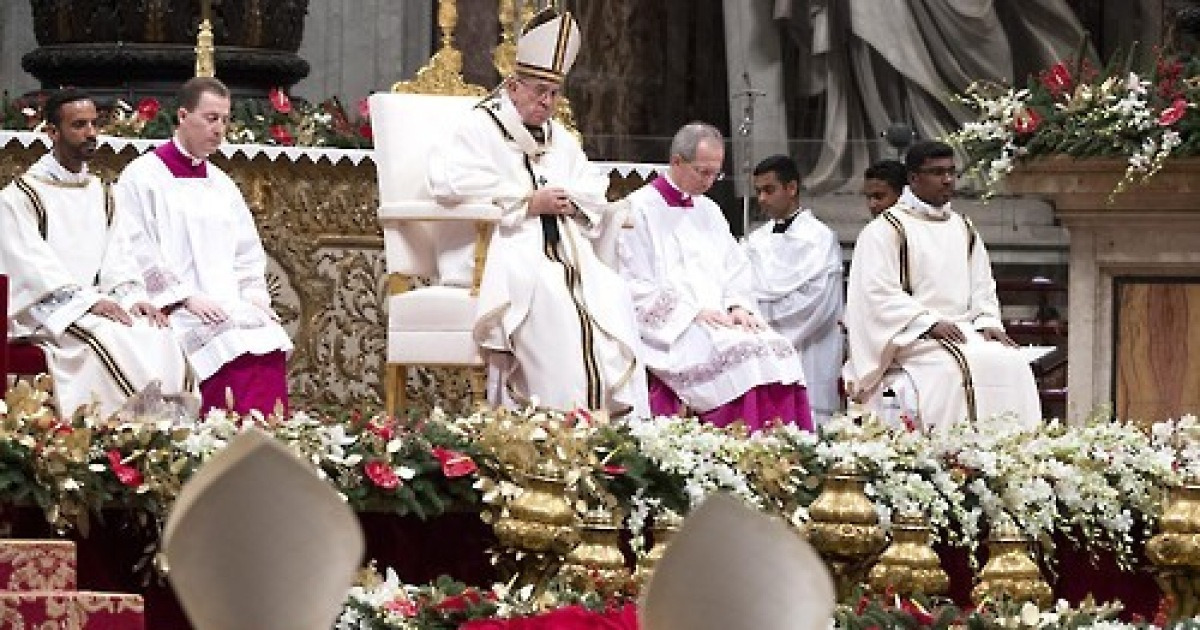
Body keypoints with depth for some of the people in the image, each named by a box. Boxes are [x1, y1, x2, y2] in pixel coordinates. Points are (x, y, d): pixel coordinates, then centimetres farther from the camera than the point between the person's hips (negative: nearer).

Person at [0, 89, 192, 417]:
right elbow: (32, 263, -12)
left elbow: (119, 256, 11)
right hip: (45, 310, -6)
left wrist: (133, 296, -11)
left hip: (98, 301, 6)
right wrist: (89, 301, -22)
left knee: (159, 340, -22)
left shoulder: (101, 194, 20)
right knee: (110, 340, -33)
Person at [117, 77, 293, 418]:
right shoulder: (143, 177, 2)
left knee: (272, 336, -23)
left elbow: (247, 251, 23)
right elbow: (140, 253, -7)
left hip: (230, 305, 6)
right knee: (234, 338, -31)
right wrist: (186, 297, -14)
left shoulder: (221, 184, 23)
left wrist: (254, 296, 5)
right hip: (173, 310, -6)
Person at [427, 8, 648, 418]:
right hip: (507, 250, -6)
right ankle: (568, 413, -40)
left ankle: (625, 423, -29)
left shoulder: (559, 138, 26)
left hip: (564, 251, 6)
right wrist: (528, 202, -12)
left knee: (612, 293, -23)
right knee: (549, 293, -36)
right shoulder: (480, 129, 4)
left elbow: (596, 195, 23)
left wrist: (569, 200, -2)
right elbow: (449, 182, -13)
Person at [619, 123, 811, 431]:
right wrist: (693, 312, -14)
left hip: (718, 319, 7)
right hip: (669, 330, -7)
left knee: (779, 350, -20)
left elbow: (736, 269, 21)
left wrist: (737, 306, -2)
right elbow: (635, 287, -7)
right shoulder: (639, 209, 0)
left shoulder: (708, 211, 23)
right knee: (737, 353, -32)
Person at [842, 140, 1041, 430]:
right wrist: (931, 322, -19)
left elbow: (982, 286, 21)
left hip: (964, 329, 6)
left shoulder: (963, 229, 21)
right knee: (957, 369, -33)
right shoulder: (884, 231, 0)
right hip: (912, 337, -6)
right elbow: (879, 293, -10)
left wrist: (987, 322, 0)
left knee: (1012, 363, -19)